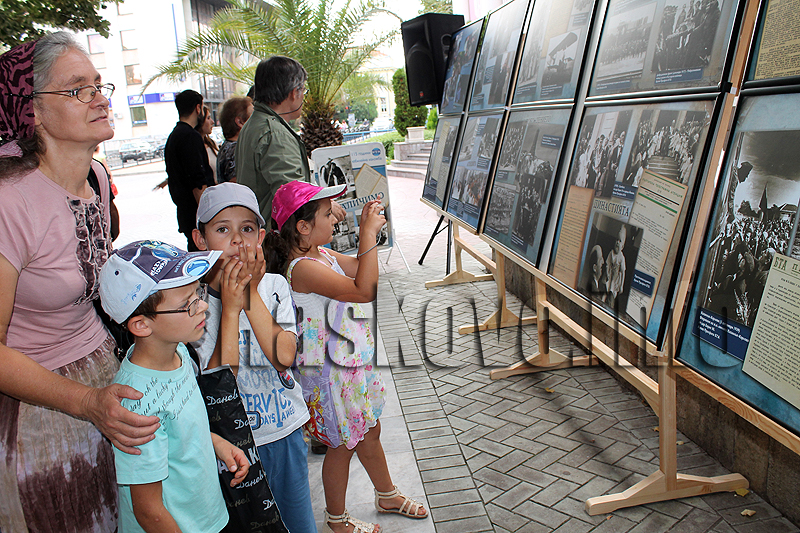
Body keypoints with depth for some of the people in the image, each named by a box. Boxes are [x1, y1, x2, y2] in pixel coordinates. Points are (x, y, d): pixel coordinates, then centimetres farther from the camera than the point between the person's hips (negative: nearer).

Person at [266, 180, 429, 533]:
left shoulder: (322, 255, 3)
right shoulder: (302, 268, -28)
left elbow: (361, 269, 15)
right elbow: (364, 291, -36)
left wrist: (371, 229, 2)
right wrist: (368, 234, -32)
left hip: (354, 361, 9)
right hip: (330, 372, -9)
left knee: (370, 432, 25)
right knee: (343, 444, 10)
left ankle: (387, 495, 47)